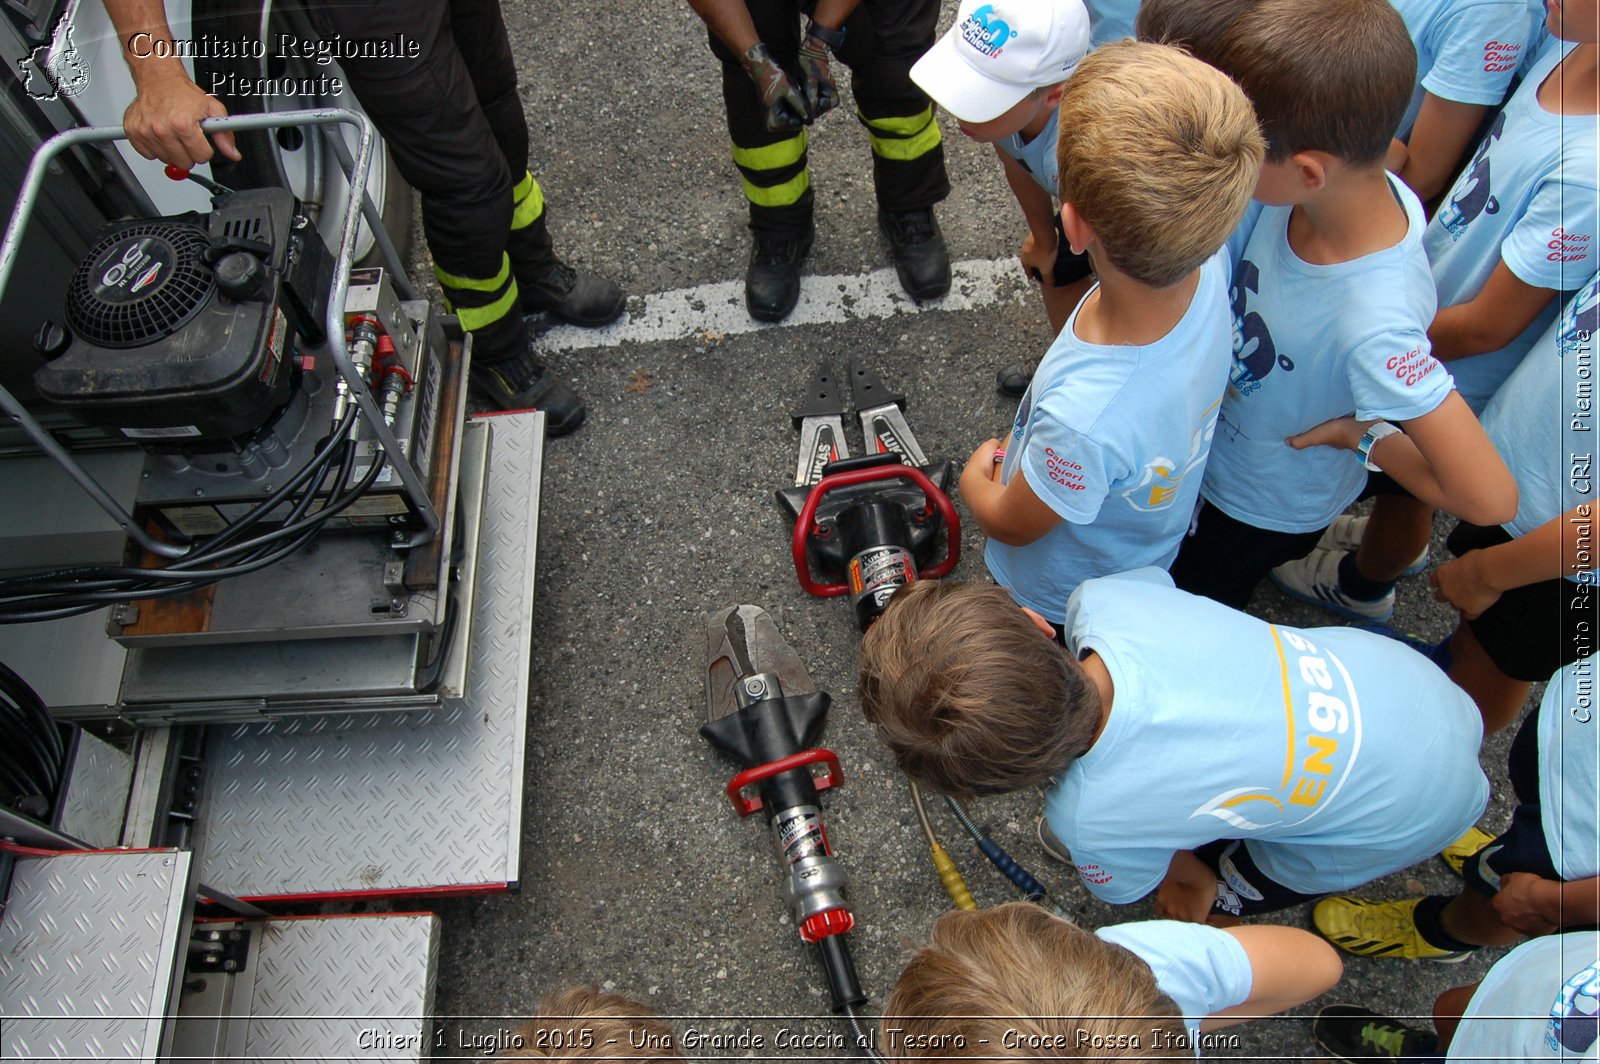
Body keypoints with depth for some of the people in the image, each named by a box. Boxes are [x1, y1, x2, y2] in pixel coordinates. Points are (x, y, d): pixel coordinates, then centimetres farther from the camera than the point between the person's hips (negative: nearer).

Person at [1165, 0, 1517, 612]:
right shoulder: (1337, 186, -26)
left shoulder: (1374, 321, -45)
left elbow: (1490, 498, -40)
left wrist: (1363, 437, -27)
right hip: (1214, 438, 6)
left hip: (1269, 508, -6)